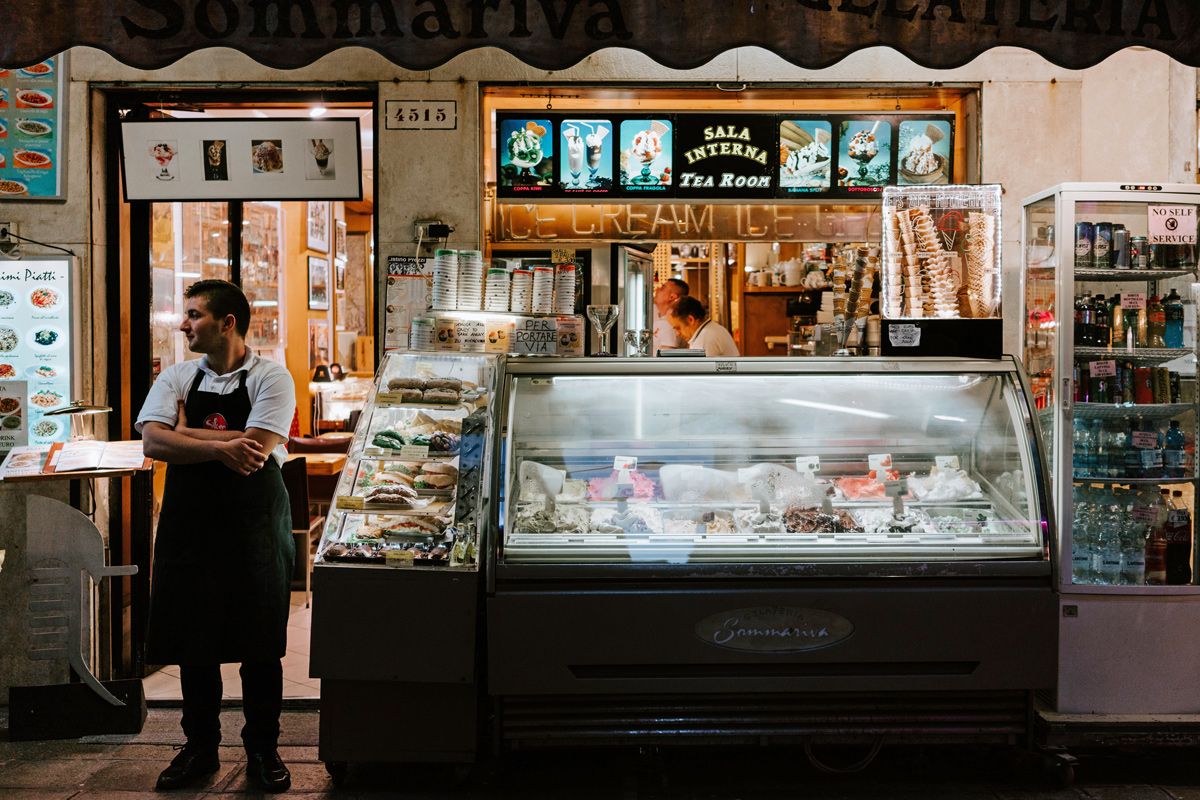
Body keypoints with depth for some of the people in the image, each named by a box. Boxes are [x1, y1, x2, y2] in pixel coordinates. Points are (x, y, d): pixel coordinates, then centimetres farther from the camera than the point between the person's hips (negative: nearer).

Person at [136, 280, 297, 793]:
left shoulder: (271, 378, -4)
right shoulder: (176, 378, 8)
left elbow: (256, 448, -18)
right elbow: (152, 442, -7)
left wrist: (186, 433, -10)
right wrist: (219, 447, -19)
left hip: (256, 524, -3)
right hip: (190, 521, 4)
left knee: (260, 644, 4)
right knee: (193, 641, 9)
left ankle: (262, 750, 19)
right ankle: (200, 747, 25)